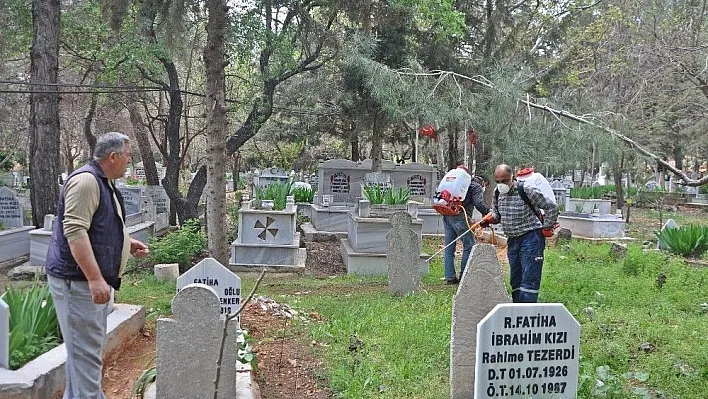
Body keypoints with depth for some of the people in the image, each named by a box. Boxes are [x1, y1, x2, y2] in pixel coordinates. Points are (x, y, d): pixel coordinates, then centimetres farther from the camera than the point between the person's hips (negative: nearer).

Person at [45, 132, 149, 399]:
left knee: (89, 349, 17)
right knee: (86, 351, -8)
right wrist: (95, 279, -28)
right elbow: (74, 231, -25)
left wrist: (127, 244, 18)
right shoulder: (86, 180, -16)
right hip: (78, 281, -11)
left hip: (95, 280, 11)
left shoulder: (104, 183, 17)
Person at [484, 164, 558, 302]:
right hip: (512, 240, 7)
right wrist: (490, 219, -2)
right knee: (515, 278, 13)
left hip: (530, 238, -7)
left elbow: (552, 207, -8)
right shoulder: (498, 193, 6)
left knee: (529, 279, -9)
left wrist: (546, 228, -6)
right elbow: (496, 214, 20)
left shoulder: (528, 191, -14)